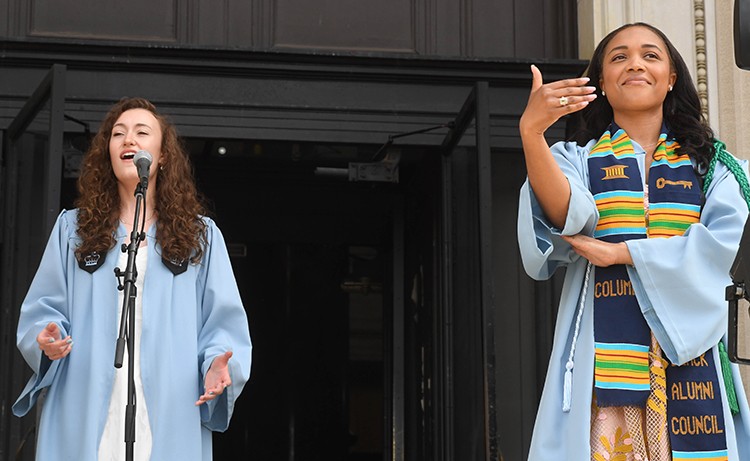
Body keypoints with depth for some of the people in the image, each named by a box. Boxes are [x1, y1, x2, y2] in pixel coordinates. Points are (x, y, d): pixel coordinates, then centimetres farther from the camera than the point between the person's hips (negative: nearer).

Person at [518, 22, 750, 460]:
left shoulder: (710, 163, 14)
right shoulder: (579, 157, 12)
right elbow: (567, 216, -12)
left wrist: (621, 252, -10)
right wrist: (532, 131, -29)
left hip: (689, 344, 1)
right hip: (605, 343, -1)